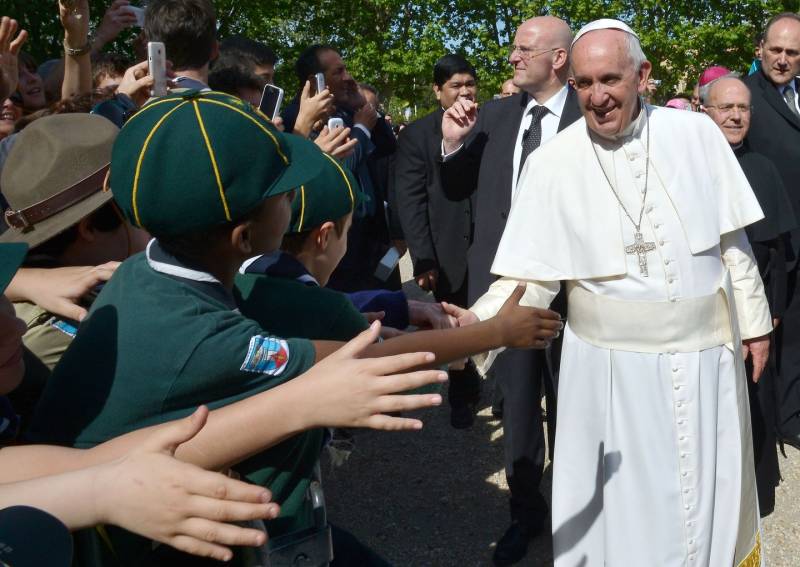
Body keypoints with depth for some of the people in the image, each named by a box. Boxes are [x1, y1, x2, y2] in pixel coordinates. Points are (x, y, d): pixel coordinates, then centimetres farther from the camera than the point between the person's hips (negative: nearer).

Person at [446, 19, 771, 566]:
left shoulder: (696, 133, -2)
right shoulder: (551, 164, -9)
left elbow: (731, 239, 6)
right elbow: (530, 276, -11)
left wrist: (753, 320, 9)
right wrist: (479, 324, -27)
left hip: (708, 352, 3)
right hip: (612, 362, -2)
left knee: (708, 493, 19)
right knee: (622, 503, 10)